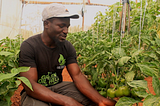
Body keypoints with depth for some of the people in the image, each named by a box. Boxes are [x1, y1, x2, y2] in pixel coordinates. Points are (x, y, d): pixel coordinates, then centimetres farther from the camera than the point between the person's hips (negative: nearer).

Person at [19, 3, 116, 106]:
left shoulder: (67, 47, -3)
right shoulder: (28, 46, -18)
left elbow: (77, 75, -11)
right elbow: (30, 85, -26)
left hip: (58, 87, 4)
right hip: (35, 93, -3)